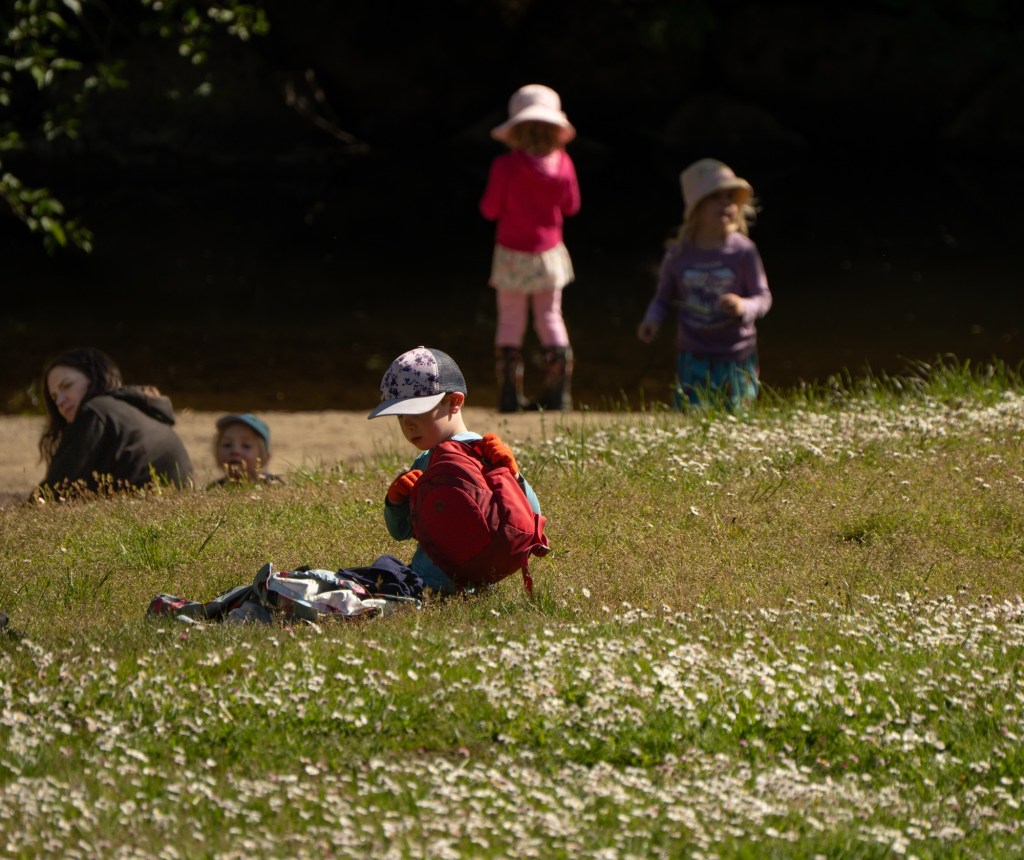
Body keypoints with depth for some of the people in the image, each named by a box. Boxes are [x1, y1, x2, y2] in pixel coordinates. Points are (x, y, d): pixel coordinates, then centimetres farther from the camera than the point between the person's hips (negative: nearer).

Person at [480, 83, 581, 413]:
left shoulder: (505, 166, -17)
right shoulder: (562, 163, -9)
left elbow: (490, 210, -8)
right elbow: (571, 205, 3)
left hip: (512, 254, -2)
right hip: (548, 252, 2)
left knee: (510, 321, 6)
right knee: (550, 317, 14)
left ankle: (510, 394, 5)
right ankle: (558, 392, 8)